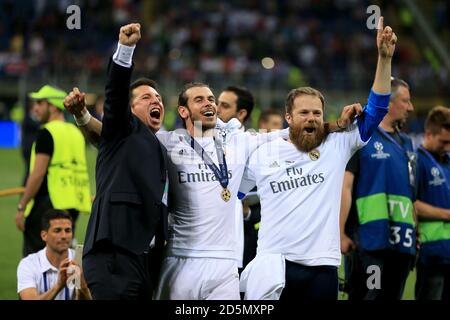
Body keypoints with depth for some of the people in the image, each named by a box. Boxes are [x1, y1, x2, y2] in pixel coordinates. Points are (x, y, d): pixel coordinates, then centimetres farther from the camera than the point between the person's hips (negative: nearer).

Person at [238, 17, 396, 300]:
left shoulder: (336, 147, 7)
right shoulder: (262, 155, 7)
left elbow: (376, 110, 2)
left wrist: (385, 58, -7)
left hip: (323, 267, 1)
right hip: (275, 265, -1)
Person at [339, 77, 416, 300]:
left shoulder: (404, 143, 20)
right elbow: (345, 186, -10)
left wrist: (415, 234, 19)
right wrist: (340, 234, -16)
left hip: (401, 241, 8)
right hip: (369, 239, -8)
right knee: (365, 296, -10)